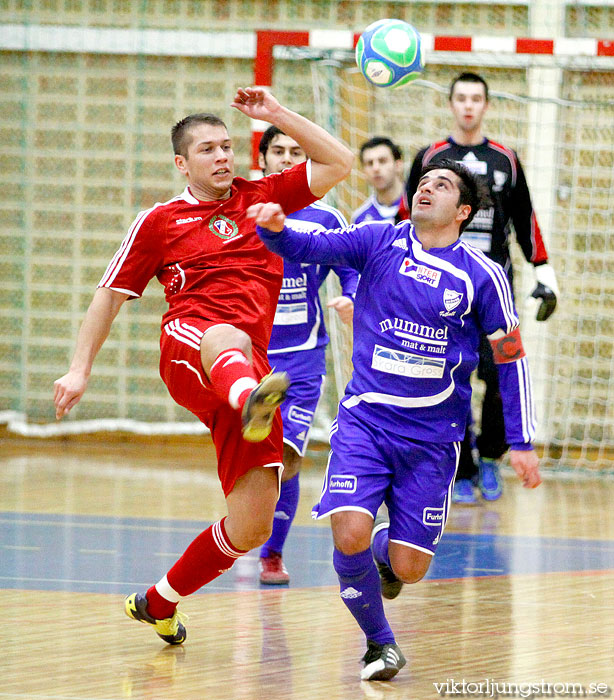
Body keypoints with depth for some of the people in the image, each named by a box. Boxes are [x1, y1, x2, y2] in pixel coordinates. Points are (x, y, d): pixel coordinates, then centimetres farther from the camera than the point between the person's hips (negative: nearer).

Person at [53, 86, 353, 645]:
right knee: (229, 338, -45)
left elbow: (338, 163, 16)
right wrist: (81, 368, 13)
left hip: (250, 365, 3)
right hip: (188, 343, -3)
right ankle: (252, 399, -83)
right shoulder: (159, 221, 17)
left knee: (252, 525, -5)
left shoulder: (261, 197, 22)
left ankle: (159, 602, 17)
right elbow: (110, 295, 21)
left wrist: (277, 114, 13)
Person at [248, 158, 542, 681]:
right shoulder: (380, 241, 0)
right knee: (350, 537, -19)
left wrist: (521, 444, 3)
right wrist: (275, 229, -33)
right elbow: (310, 247, -10)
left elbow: (511, 359, 5)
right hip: (365, 420, 0)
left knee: (409, 568, -3)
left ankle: (388, 550, 36)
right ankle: (380, 643, 8)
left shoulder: (482, 275, -2)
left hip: (432, 436, 0)